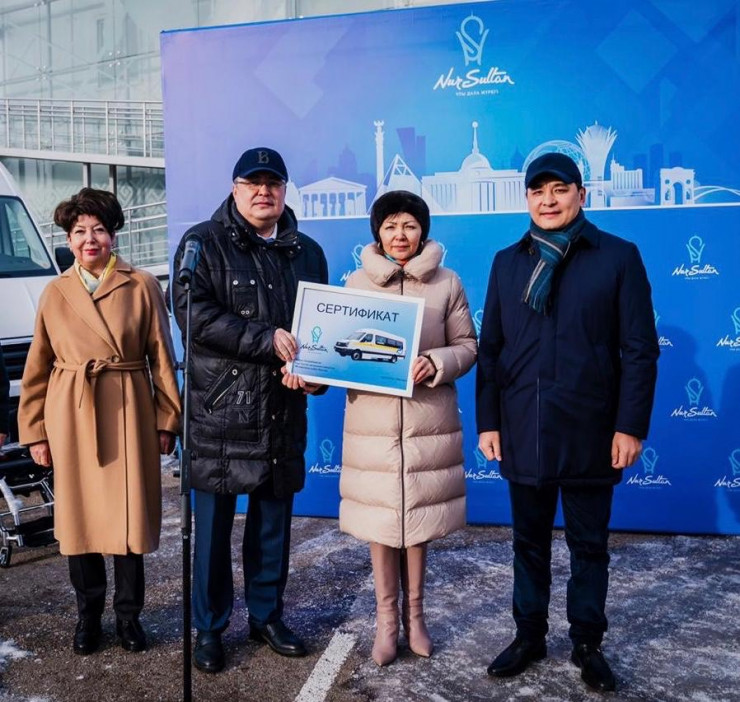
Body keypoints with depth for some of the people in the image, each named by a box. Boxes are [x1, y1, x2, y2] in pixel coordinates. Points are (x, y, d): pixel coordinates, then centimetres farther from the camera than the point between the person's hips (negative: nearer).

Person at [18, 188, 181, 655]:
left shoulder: (142, 286, 0)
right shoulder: (55, 293, 6)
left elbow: (161, 357, 1)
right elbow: (38, 367, 8)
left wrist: (167, 420, -2)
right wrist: (35, 431, 6)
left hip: (128, 413, -2)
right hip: (71, 416, 2)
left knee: (129, 516, 5)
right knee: (78, 515, 10)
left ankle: (129, 613, 23)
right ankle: (89, 613, 28)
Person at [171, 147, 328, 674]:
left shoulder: (307, 252, 13)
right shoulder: (204, 244, 0)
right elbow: (194, 314, -14)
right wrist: (268, 340, -20)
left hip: (283, 412, 4)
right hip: (219, 411, -3)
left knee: (274, 521, 13)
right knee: (214, 525, 5)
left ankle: (267, 615, 30)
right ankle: (209, 628, 21)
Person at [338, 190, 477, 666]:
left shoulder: (447, 283, 2)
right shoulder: (358, 282, 4)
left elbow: (468, 346, 4)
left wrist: (436, 365, -15)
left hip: (428, 420, 0)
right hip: (373, 419, 1)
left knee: (419, 518, 10)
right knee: (380, 519, 6)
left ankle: (415, 616, 28)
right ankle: (387, 621, 22)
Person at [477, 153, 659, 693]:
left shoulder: (619, 257, -2)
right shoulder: (508, 262, 7)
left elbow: (640, 349, -5)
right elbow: (490, 349, 6)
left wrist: (631, 425, -10)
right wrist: (488, 421, 1)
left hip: (590, 431, -2)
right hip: (523, 431, 3)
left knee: (589, 545, 11)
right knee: (529, 542, 15)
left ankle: (588, 643, 28)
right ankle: (529, 636, 30)